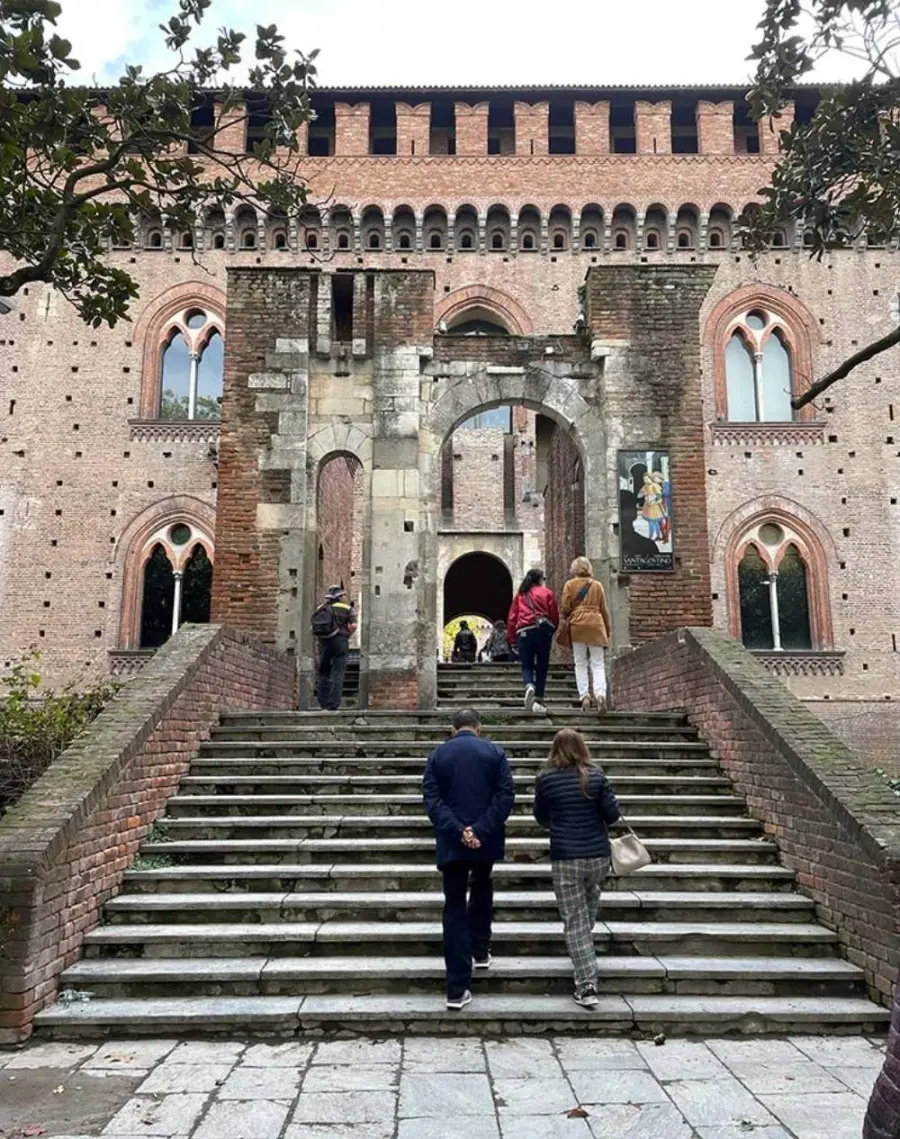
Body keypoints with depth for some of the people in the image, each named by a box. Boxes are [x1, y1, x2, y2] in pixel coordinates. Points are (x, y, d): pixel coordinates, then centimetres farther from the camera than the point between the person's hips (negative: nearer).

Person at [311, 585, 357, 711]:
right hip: (339, 641, -4)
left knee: (324, 672, 13)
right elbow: (353, 626, -9)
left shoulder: (320, 608, 14)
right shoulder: (347, 608, 3)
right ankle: (334, 704, -6)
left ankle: (324, 703, 11)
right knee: (338, 673, -1)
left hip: (323, 642, 4)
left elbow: (314, 629, 10)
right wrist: (347, 636, 7)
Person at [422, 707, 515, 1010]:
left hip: (451, 842, 0)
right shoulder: (494, 752, 0)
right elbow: (506, 795, -10)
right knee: (482, 891, 28)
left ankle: (457, 989, 2)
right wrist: (480, 830, -15)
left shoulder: (437, 755, 2)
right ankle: (480, 951, 36)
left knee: (454, 908, 4)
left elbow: (431, 798, -7)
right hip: (486, 840, 0)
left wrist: (457, 830, -15)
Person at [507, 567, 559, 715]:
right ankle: (538, 700, 3)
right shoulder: (546, 592, 8)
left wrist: (511, 637, 13)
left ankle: (529, 686, -24)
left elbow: (512, 617, 10)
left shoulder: (520, 594, 14)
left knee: (527, 666, 7)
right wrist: (551, 630, 22)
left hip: (524, 632, 1)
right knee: (542, 667, 7)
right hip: (543, 630, -1)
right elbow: (554, 614, 5)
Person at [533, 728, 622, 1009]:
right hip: (598, 855, 3)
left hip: (565, 859, -3)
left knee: (575, 922, 3)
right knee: (590, 899, 31)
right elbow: (613, 815, -3)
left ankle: (587, 986, -1)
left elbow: (541, 817, 7)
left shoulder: (546, 778, -6)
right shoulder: (596, 776, -4)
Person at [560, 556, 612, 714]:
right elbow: (604, 610, 11)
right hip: (596, 624, 1)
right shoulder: (598, 585, 11)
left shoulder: (569, 584, 4)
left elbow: (565, 608, 0)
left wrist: (566, 617, 21)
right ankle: (600, 694, -20)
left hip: (577, 624, -1)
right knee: (598, 664, 0)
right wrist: (607, 631, 19)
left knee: (580, 663, 6)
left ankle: (584, 696, -3)